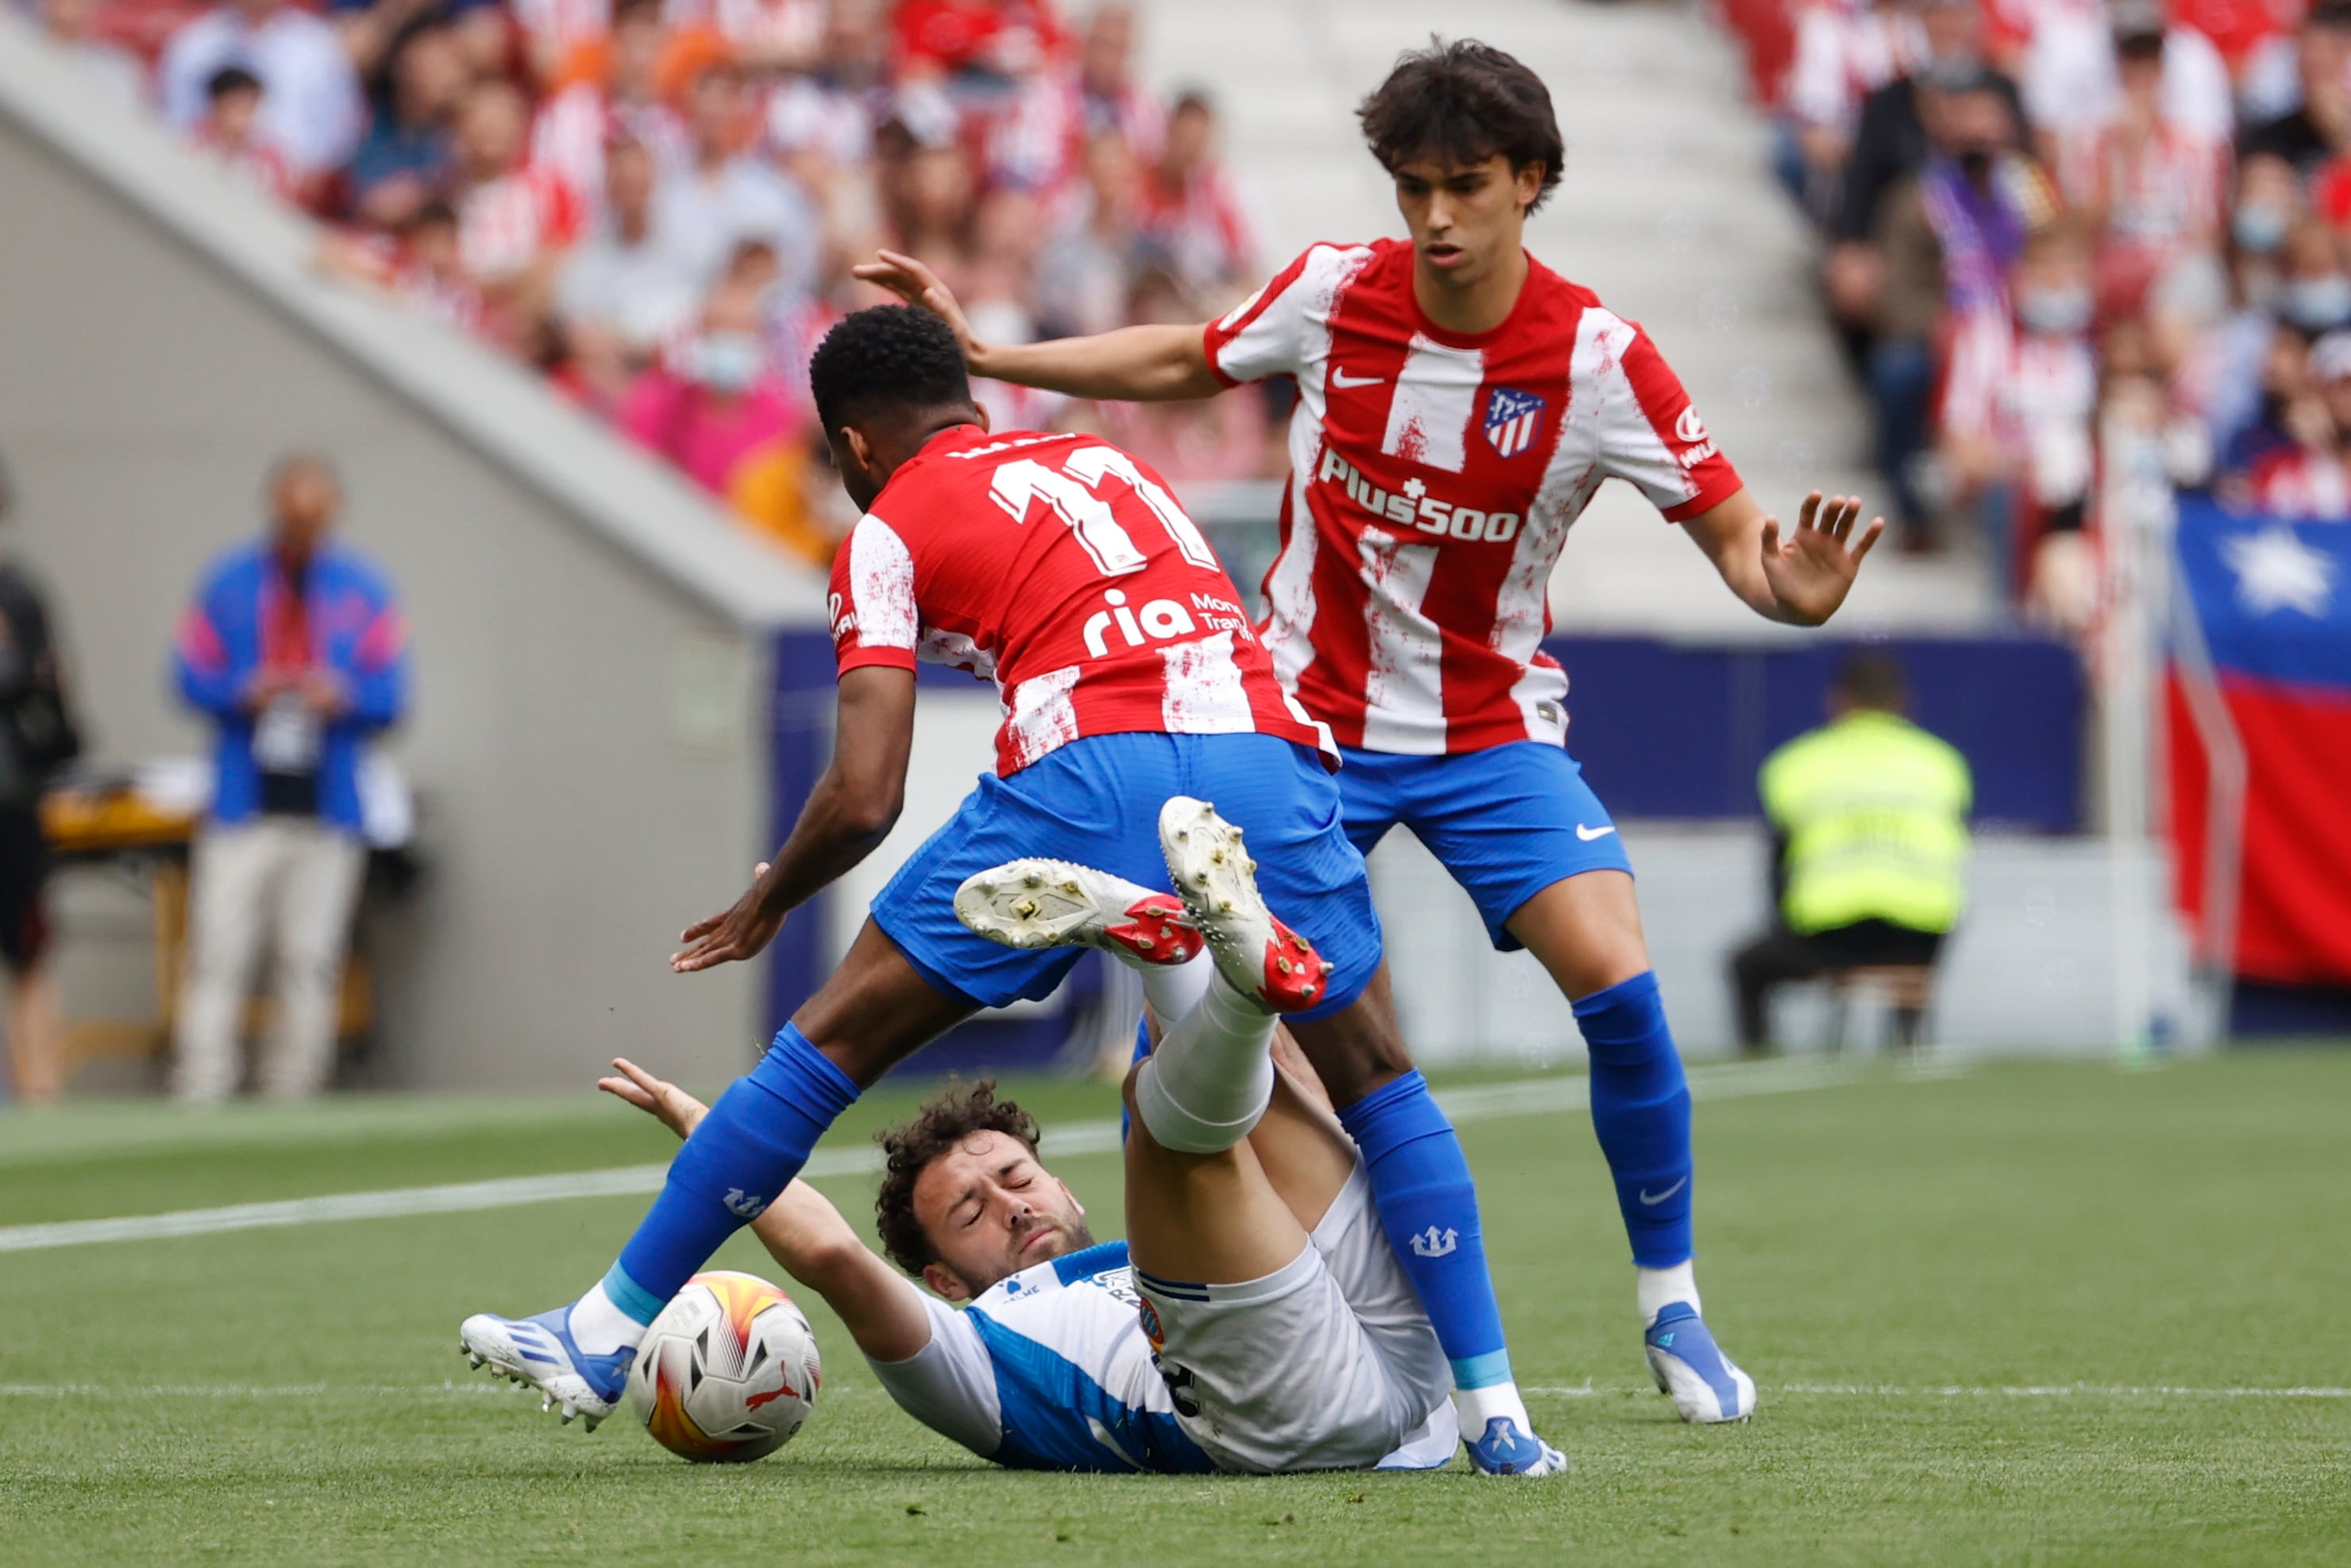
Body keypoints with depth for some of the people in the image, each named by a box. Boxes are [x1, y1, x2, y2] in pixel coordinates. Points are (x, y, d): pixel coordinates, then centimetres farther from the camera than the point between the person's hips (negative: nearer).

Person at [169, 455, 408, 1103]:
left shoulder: (363, 592, 8)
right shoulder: (227, 585, 6)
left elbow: (390, 697, 6)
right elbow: (192, 679, 6)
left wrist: (342, 697, -15)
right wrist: (245, 693, -13)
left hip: (327, 806, 1)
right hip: (243, 802, -1)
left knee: (310, 967, 0)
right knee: (217, 962, -8)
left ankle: (289, 1107, 6)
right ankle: (199, 1111, -8)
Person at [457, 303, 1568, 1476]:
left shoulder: (889, 532, 17)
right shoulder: (1110, 465, 34)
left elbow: (864, 798, 7)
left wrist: (766, 906, 25)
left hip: (1094, 765, -4)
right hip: (1272, 752, 4)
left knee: (830, 1043, 9)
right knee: (1376, 1079, 19)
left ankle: (606, 1335, 15)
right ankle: (1492, 1411, 11)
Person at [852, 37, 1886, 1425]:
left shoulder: (1597, 357, -16)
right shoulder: (1333, 293, -10)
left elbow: (1733, 527, -16)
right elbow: (1184, 365, 10)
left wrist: (1790, 588, -39)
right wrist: (983, 353, 7)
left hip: (1492, 726, -2)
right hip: (1308, 719, 2)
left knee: (1620, 985, -19)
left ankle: (1671, 1306, 2)